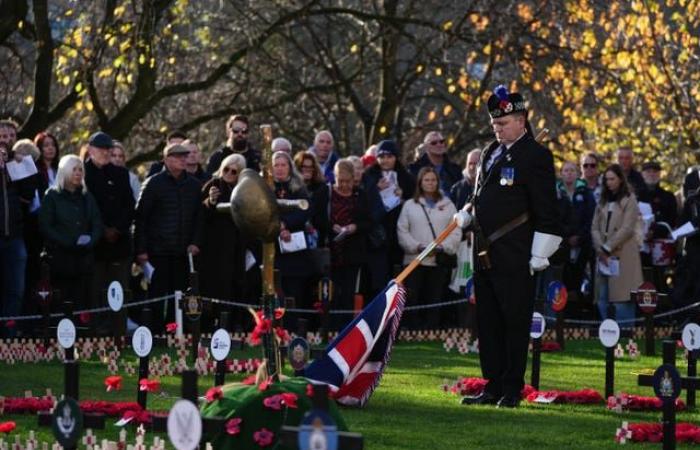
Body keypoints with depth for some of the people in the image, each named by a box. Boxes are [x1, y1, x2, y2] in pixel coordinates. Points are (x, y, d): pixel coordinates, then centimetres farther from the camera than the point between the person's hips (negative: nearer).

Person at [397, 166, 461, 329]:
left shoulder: (447, 205, 12)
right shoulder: (410, 205, 11)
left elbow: (456, 232, 4)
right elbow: (402, 231, 3)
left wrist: (442, 247, -12)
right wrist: (418, 246, -11)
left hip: (440, 260, 0)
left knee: (434, 302, -1)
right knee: (412, 300, -8)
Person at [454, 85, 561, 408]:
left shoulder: (536, 155, -8)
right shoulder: (491, 153, 17)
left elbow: (547, 211, -10)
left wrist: (539, 256, -13)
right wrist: (466, 215, 8)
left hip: (515, 259, -8)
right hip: (485, 255, 8)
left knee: (515, 323, -2)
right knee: (488, 323, 10)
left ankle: (512, 390, 4)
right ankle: (493, 387, 16)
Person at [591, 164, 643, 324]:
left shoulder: (629, 200, 0)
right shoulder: (603, 201, 19)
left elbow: (627, 229, -8)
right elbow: (595, 227, 12)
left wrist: (607, 248, -9)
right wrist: (600, 248, -4)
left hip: (622, 255, -6)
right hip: (605, 256, 6)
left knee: (622, 299, -11)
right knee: (603, 299, 0)